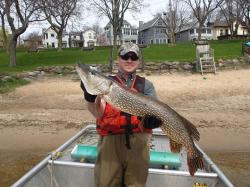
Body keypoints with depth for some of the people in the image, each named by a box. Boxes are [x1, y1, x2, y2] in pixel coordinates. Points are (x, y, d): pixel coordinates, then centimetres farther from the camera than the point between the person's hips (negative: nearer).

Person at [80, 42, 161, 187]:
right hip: (110, 138, 0)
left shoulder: (146, 85, 11)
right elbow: (99, 113, -3)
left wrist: (149, 120, -21)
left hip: (138, 139, 0)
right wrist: (91, 98, -22)